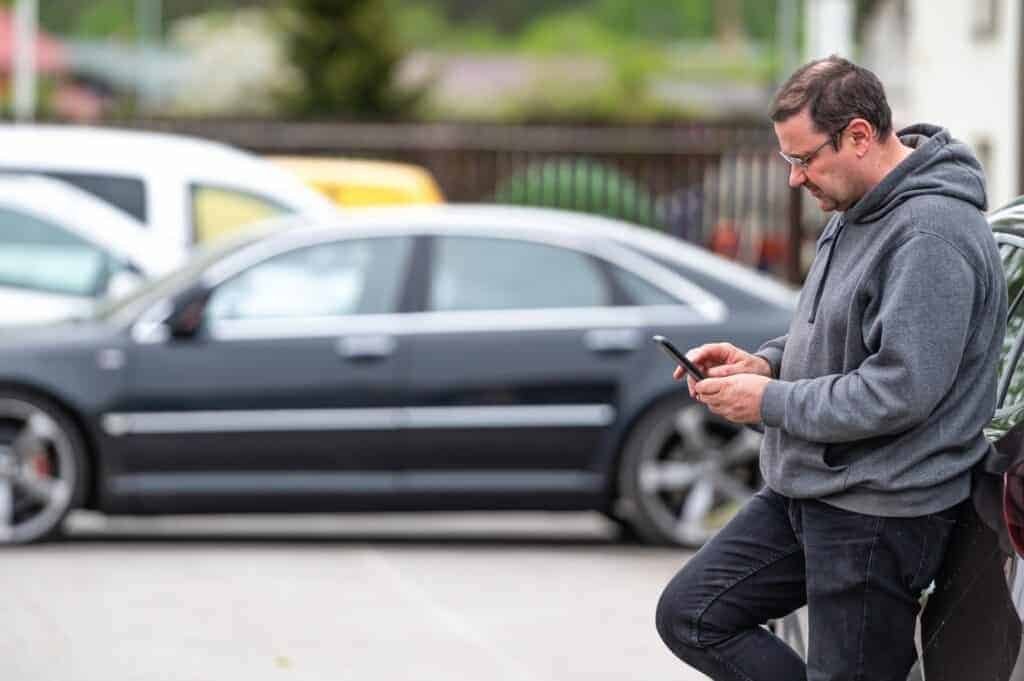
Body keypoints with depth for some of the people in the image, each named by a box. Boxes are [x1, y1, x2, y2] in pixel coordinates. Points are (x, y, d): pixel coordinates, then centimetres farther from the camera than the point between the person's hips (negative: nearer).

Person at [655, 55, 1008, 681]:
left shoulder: (932, 236, -22)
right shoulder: (855, 213, 10)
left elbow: (901, 390, -27)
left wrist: (770, 403, -17)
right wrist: (765, 363, 5)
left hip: (881, 512, -10)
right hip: (806, 493, 10)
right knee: (690, 616, 9)